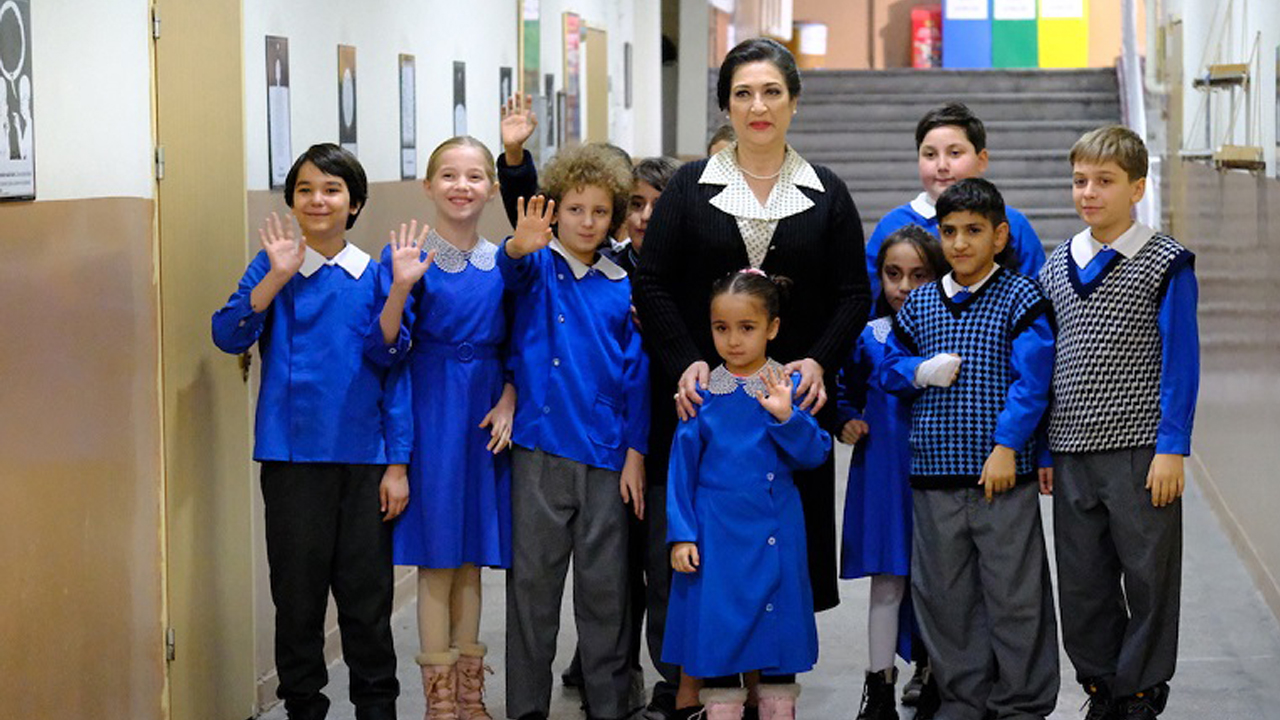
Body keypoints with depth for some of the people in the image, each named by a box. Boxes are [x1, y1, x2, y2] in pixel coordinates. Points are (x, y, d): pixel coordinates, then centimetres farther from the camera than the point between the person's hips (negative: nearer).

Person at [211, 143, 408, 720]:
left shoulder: (374, 277, 3)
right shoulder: (274, 268, 3)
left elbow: (395, 371, 3)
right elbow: (229, 336, -10)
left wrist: (398, 463, -1)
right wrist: (277, 277, -20)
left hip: (363, 456, 0)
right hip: (292, 454, 0)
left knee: (367, 591, 4)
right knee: (297, 589, 6)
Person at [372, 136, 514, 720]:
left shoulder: (503, 261, 8)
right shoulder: (407, 255, -6)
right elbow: (389, 348, -12)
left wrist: (508, 403, -3)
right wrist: (401, 287, -27)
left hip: (487, 415, 4)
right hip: (430, 413, -4)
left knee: (472, 560, 11)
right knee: (437, 561, -1)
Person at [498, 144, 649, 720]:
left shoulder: (621, 288, 9)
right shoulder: (538, 266, 4)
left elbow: (636, 374, 9)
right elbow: (512, 269, -21)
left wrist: (636, 452, 3)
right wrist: (520, 245, -44)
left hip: (604, 452, 2)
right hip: (540, 447, -2)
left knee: (605, 582, 6)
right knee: (533, 576, 3)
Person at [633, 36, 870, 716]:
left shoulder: (825, 193, 8)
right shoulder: (690, 187, 5)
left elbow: (853, 294, 6)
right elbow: (652, 283, 1)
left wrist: (818, 362, -11)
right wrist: (686, 364, -13)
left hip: (793, 398, 1)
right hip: (703, 397, -1)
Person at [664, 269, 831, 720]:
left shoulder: (790, 388, 0)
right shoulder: (703, 392, 0)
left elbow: (815, 454, -4)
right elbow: (682, 467, 2)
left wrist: (786, 416, -20)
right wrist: (681, 535, -2)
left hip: (776, 539, 1)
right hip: (718, 536, -1)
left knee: (778, 630, 8)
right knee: (718, 632, 4)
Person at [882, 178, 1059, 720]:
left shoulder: (1021, 299, -2)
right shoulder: (919, 304, 10)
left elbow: (1031, 380, -7)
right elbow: (890, 367, 18)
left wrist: (1007, 447, -15)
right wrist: (920, 372, -5)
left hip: (1002, 472, -4)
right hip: (934, 473, 4)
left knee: (1014, 593, 1)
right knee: (945, 594, 10)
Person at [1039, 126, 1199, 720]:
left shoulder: (1165, 265, -4)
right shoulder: (1056, 267, 10)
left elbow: (1181, 362, -6)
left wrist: (1171, 448, -12)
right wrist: (1037, 451, 12)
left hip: (1141, 451, -5)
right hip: (1071, 451, 5)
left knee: (1148, 575, 3)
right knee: (1082, 581, 10)